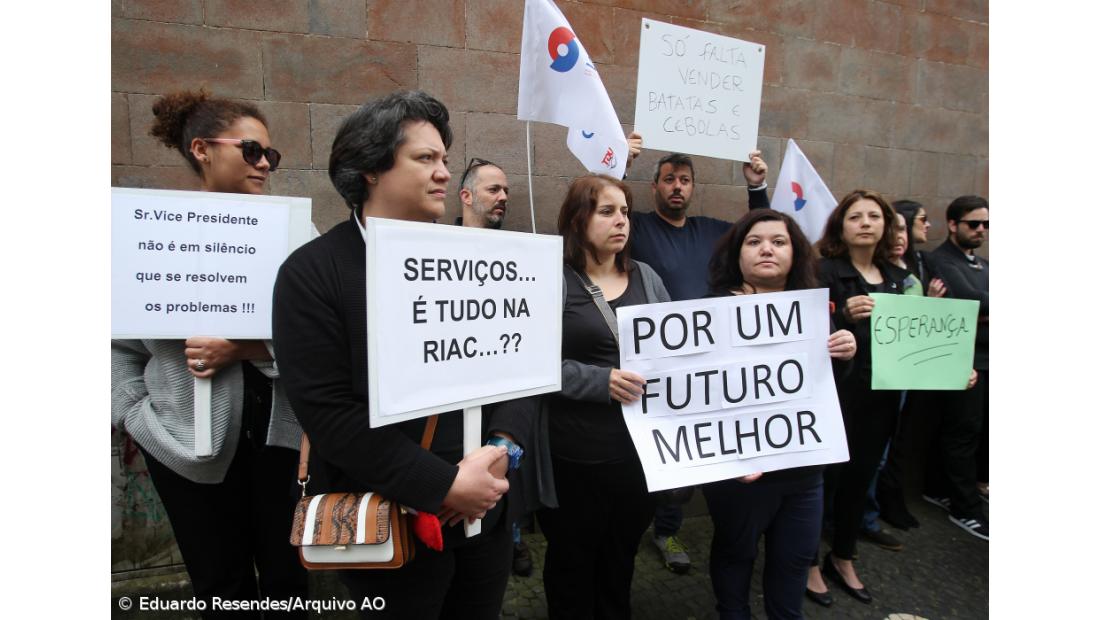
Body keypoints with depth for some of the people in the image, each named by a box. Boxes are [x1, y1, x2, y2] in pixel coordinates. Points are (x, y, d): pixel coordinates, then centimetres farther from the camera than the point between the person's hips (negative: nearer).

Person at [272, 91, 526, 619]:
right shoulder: (311, 273, -10)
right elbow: (328, 410, -17)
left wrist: (501, 447, -14)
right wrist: (443, 486, -19)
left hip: (484, 512, 5)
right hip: (389, 524, -4)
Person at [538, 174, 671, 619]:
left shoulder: (646, 277, 9)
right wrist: (602, 382, -23)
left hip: (641, 446, 5)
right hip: (576, 453, -5)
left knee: (622, 556, 23)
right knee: (573, 560, 15)